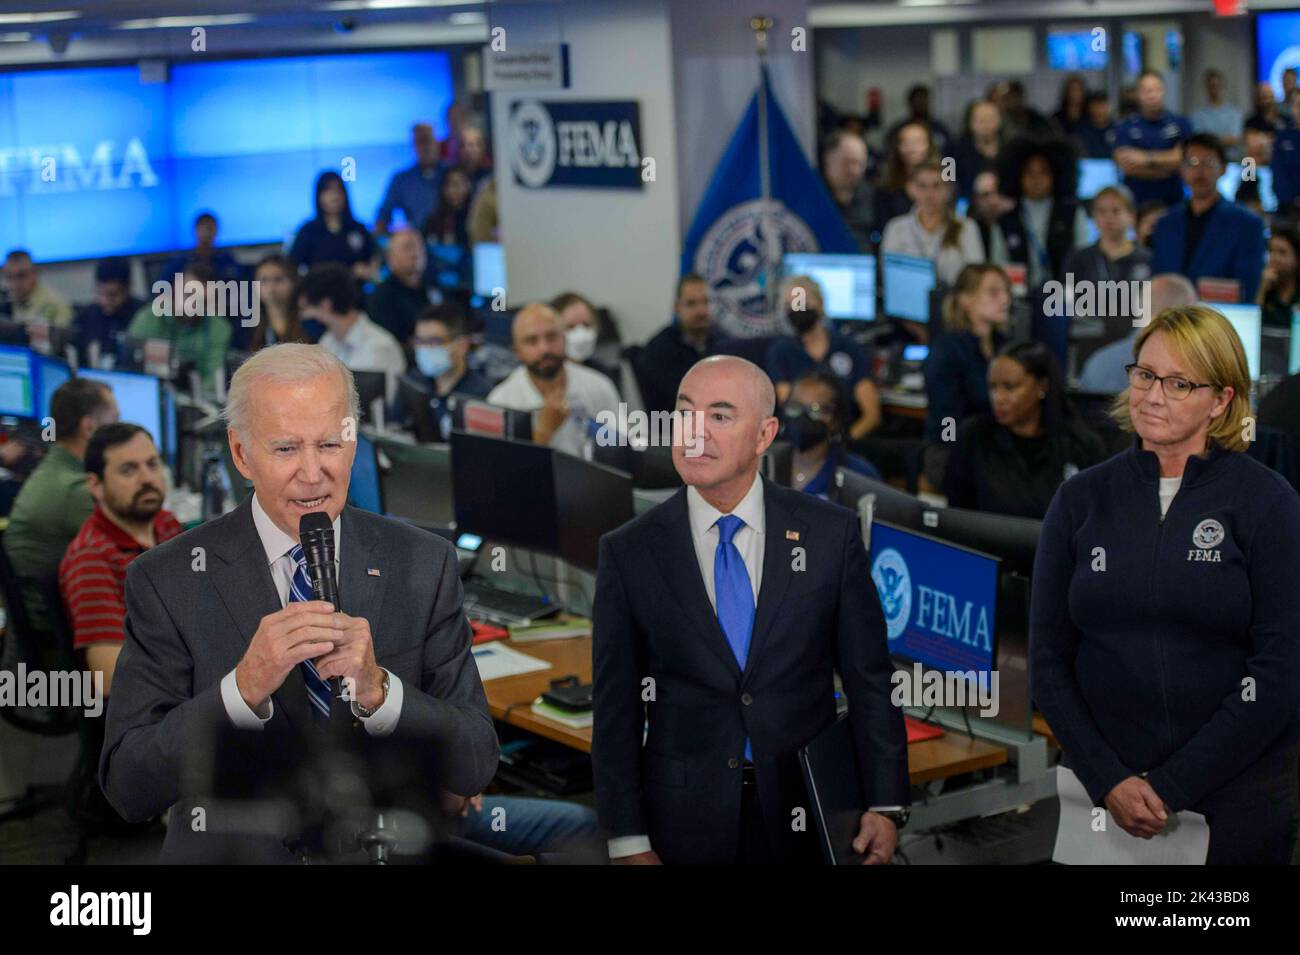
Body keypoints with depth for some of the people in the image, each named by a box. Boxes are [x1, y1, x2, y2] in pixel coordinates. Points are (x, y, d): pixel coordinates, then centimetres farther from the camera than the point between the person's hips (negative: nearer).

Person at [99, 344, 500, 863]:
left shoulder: (425, 565, 1)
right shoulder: (165, 579, -4)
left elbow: (474, 770, -2)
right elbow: (127, 789, -9)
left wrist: (377, 690, -18)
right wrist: (244, 688, -22)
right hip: (232, 858, -1)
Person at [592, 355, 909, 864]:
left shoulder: (832, 532, -3)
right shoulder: (628, 552, -4)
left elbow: (868, 678, 0)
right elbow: (615, 707, -2)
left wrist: (885, 804, -3)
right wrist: (629, 841, -5)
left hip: (806, 811, 0)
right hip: (683, 820, 0)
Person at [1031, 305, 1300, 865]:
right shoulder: (1080, 500, 3)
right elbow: (1048, 661, 3)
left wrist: (1173, 785, -14)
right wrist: (1108, 779, -10)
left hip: (1240, 796, -2)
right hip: (1104, 794, 2)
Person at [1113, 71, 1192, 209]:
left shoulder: (1180, 124, 5)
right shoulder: (1126, 127, 2)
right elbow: (1126, 166, -8)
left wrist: (1148, 159, -12)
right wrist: (1166, 167, -7)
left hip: (1172, 201, 1)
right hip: (1136, 201, -1)